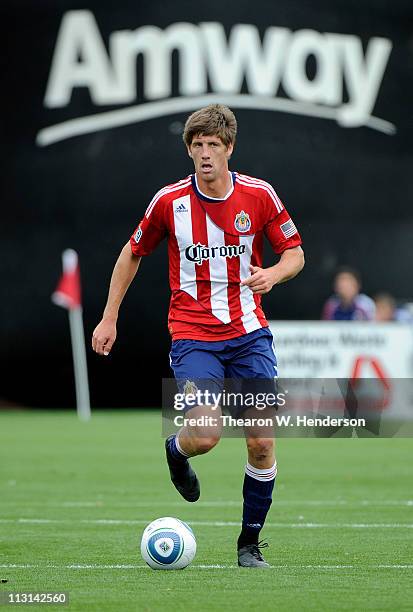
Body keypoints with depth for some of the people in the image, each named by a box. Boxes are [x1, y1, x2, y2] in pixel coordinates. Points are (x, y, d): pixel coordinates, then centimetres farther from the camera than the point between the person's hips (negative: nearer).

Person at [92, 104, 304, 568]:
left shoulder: (259, 195, -2)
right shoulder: (169, 200, -4)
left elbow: (295, 253, 7)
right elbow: (133, 253, 11)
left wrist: (273, 273, -17)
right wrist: (109, 318, 10)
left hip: (249, 334, 2)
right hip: (192, 335, -2)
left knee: (261, 443, -5)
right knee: (205, 436, -20)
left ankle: (250, 542, 13)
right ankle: (175, 452, 19)